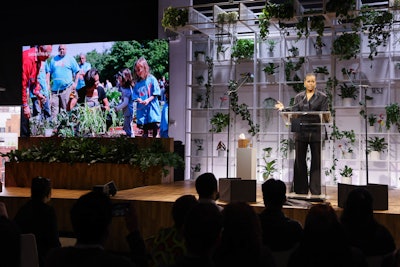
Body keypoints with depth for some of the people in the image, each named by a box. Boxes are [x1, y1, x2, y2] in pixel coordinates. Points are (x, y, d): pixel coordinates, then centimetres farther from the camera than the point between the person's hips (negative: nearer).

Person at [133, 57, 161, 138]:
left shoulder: (152, 79, -4)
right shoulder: (137, 83, 7)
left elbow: (156, 94, -6)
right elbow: (135, 96, 8)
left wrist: (148, 100, -18)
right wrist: (138, 99, -13)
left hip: (152, 108, -4)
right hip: (142, 109, 4)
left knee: (154, 129, 0)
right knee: (144, 129, 11)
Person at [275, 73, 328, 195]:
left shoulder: (322, 97, 5)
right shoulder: (298, 97, 12)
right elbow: (294, 112, 3)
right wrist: (283, 108, -10)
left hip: (316, 132, -2)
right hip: (301, 132, 2)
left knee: (316, 161, 3)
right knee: (300, 161, 4)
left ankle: (315, 190, 11)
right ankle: (301, 190, 14)